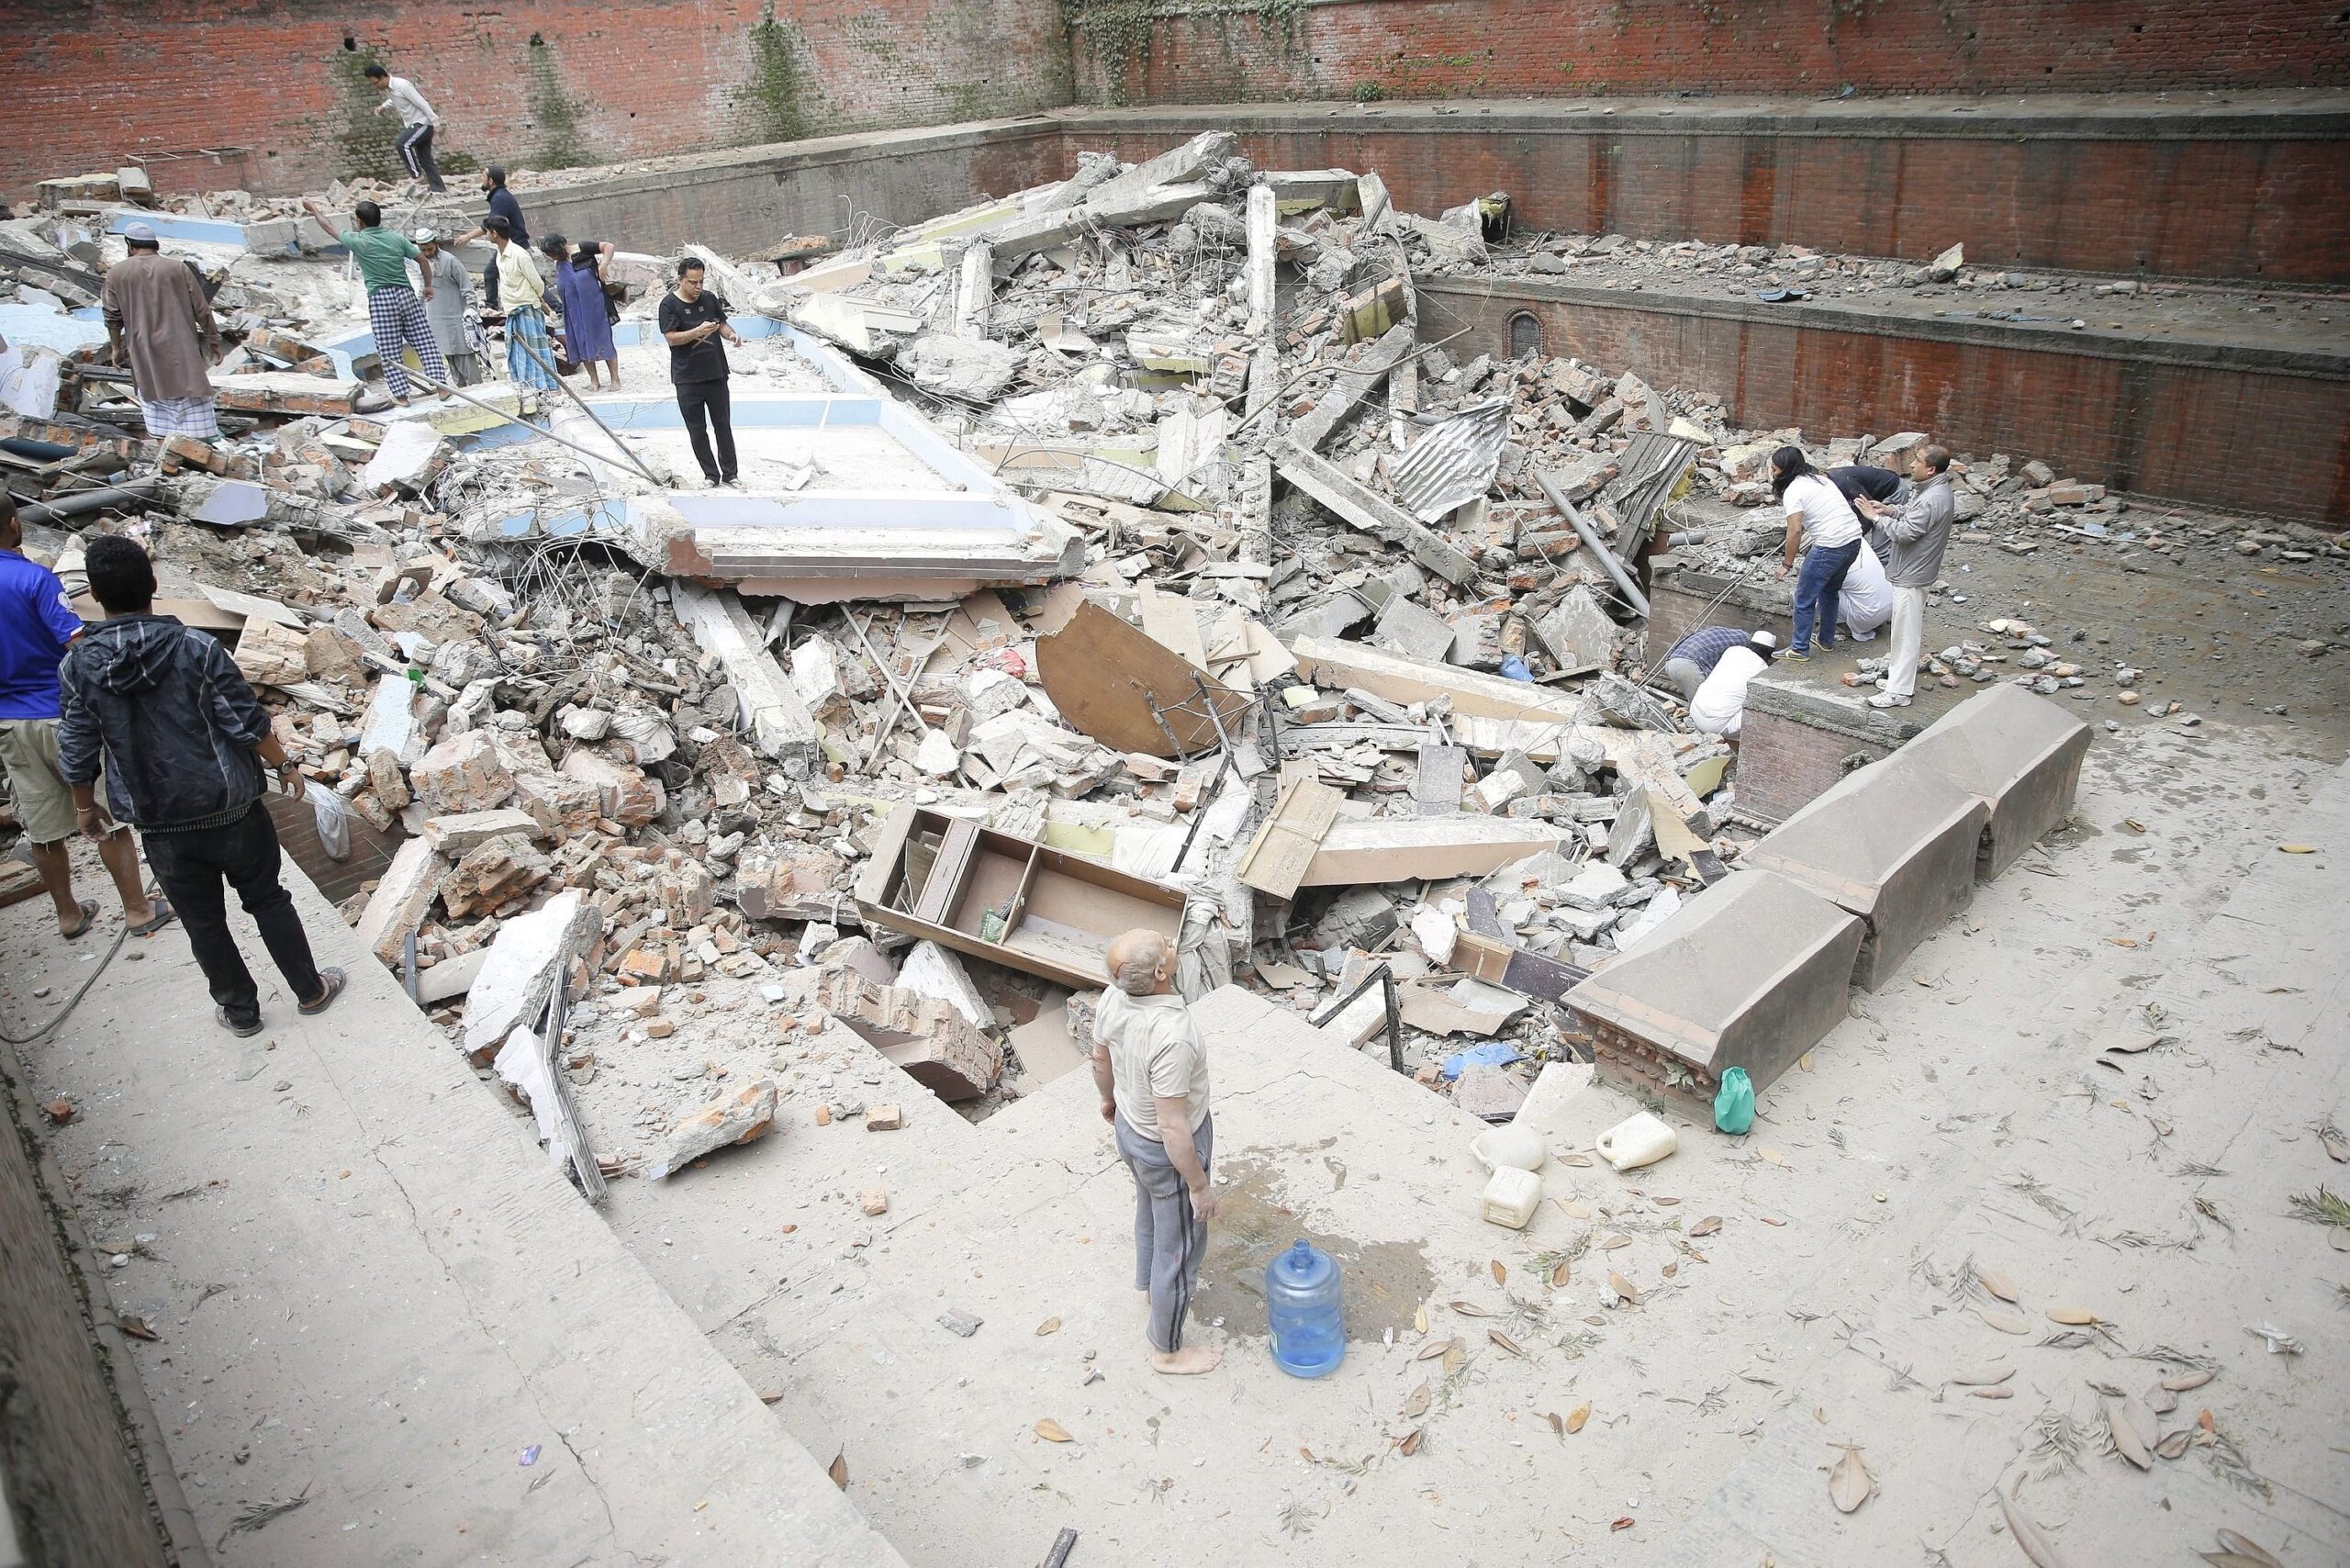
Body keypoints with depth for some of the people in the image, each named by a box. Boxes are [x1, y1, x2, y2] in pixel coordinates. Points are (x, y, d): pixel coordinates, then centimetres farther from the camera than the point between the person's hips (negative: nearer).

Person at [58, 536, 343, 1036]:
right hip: (231, 811, -2)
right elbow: (248, 722, -12)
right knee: (268, 900, 17)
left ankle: (240, 1009, 31)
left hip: (160, 827, 2)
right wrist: (285, 765, 5)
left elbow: (77, 751, 0)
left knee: (203, 922, 17)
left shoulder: (78, 666, -9)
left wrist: (85, 806, 17)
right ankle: (311, 991, 28)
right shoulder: (195, 648, -17)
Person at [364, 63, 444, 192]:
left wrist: (435, 123, -21)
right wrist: (383, 106, 15)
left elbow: (422, 103, -20)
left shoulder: (402, 85, -19)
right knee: (425, 160, 7)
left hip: (423, 123, -10)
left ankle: (417, 174, -16)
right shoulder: (388, 89, 8)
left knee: (403, 143, -28)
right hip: (413, 125, 10)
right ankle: (440, 190, 9)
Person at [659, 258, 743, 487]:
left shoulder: (709, 298, 5)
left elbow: (722, 324, 13)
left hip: (716, 374, 3)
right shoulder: (669, 305, -7)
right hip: (687, 379, -3)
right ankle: (711, 474, 15)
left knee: (723, 425, 8)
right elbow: (671, 338, -14)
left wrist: (731, 335, -10)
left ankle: (729, 474, 16)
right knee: (696, 429, 5)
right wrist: (698, 331, -28)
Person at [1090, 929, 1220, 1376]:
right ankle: (1168, 1351, 36)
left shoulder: (1113, 999, -18)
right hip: (1168, 1152, -8)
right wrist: (1199, 1186, -19)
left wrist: (1109, 1098, 23)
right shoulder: (1171, 1037, -42)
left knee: (1150, 1211, 35)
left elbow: (1101, 1060, 3)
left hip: (1130, 1128, 8)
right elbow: (1173, 1130, -33)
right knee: (1181, 1247, 15)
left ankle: (1149, 1283, 62)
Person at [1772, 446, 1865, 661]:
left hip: (1830, 546, -9)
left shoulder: (1793, 491, -9)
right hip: (1854, 539, 9)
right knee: (1829, 591, 26)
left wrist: (1787, 564, -9)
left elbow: (1795, 531, -18)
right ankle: (1827, 640, 36)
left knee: (1804, 599, 5)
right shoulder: (1818, 479, 17)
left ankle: (1800, 649, 12)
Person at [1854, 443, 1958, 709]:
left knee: (1906, 631, -3)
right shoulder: (1934, 489, 4)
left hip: (1912, 575, -11)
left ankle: (1898, 691, 2)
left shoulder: (1932, 499, -28)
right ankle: (1898, 667, 42)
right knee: (1907, 627, 25)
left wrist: (1877, 517, -15)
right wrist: (1891, 511, 0)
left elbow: (1904, 533, -28)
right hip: (1912, 570, 11)